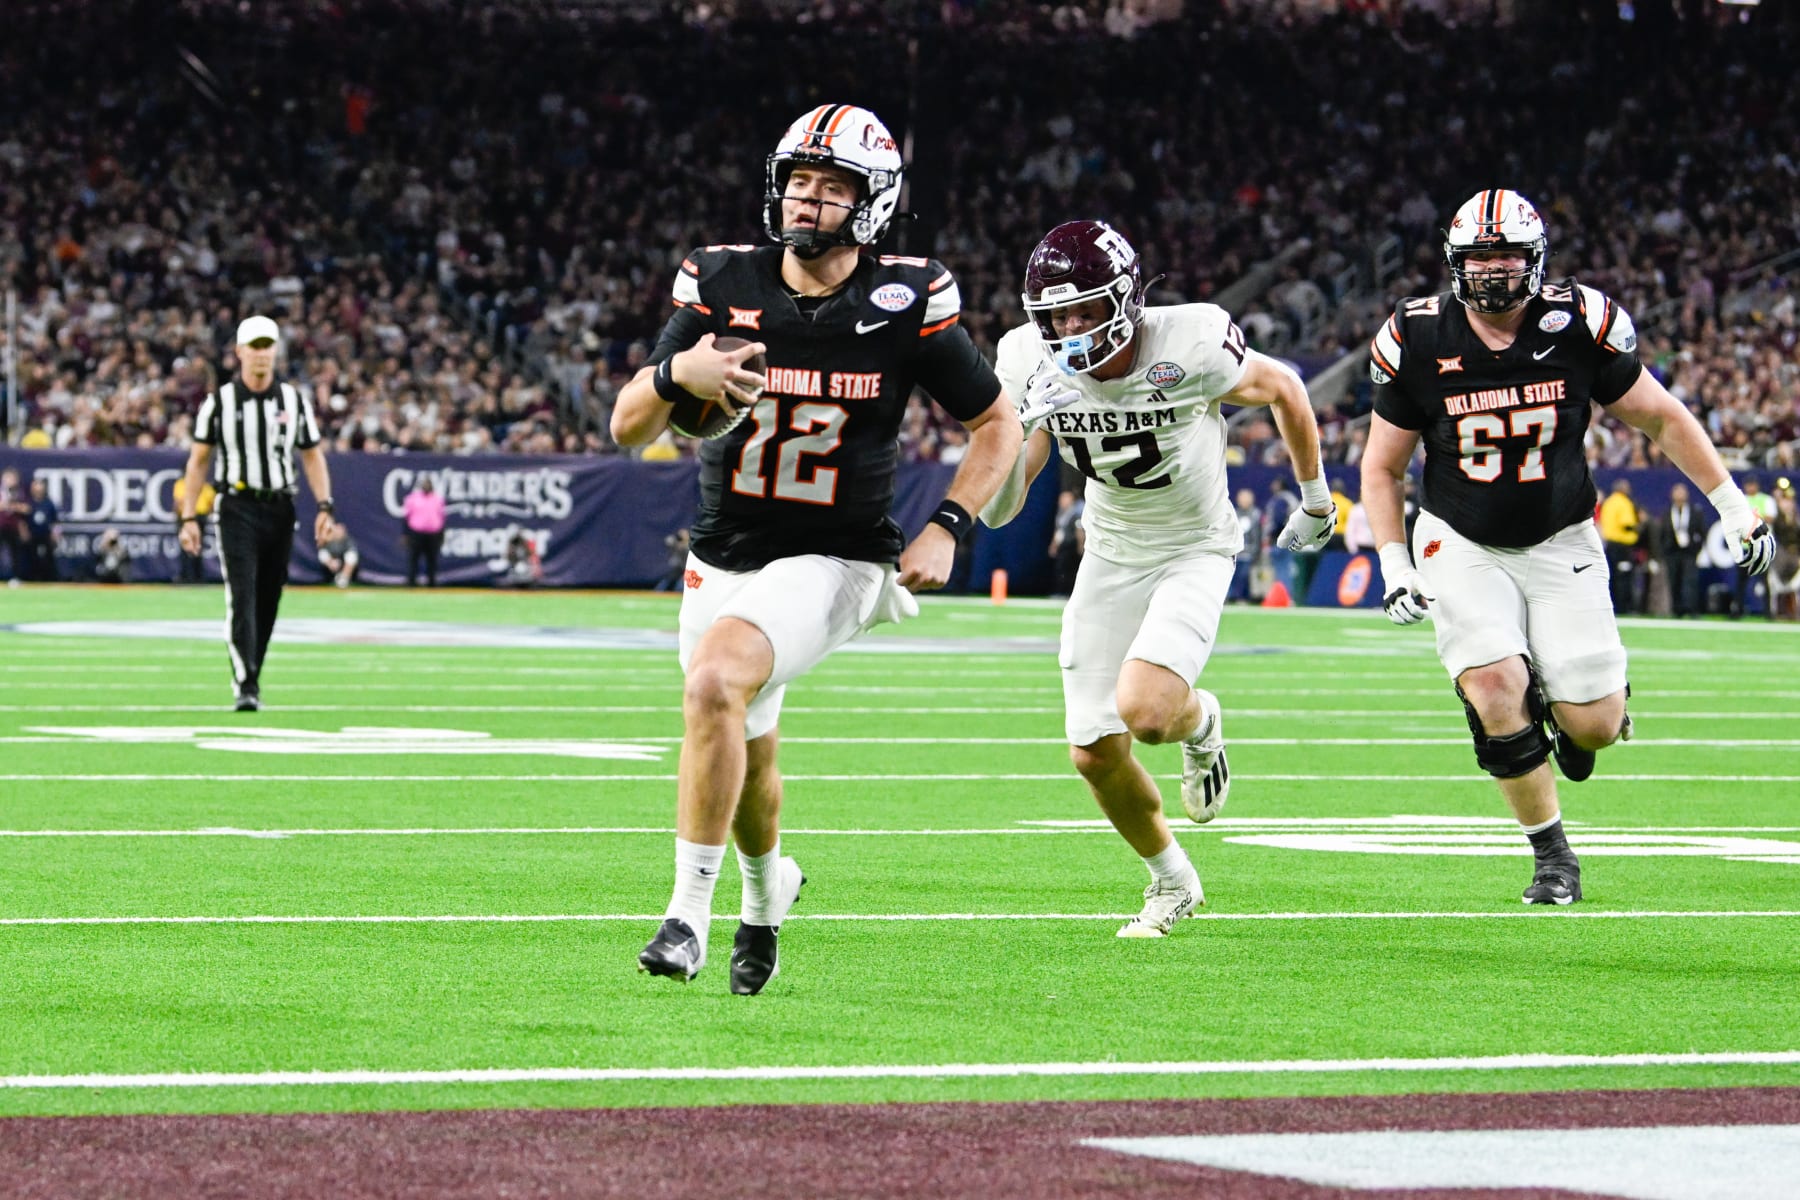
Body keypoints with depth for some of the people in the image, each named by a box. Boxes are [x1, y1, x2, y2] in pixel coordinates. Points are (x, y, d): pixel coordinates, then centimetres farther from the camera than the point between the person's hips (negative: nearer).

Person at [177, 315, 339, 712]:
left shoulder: (294, 400, 7)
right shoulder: (219, 402, 1)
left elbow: (312, 456, 11)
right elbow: (199, 460, 5)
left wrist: (324, 505, -3)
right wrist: (189, 517, 0)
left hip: (280, 510, 3)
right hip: (238, 510, -3)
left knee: (267, 603, 8)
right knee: (242, 598, -15)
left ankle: (251, 682, 20)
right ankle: (245, 687, -21)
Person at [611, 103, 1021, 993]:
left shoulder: (903, 304, -10)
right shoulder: (724, 283, -5)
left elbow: (996, 425, 2)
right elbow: (628, 427, -4)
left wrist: (946, 527, -11)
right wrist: (677, 373, -26)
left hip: (832, 561, -4)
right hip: (724, 558, 4)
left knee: (714, 684, -30)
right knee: (746, 756, 19)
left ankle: (689, 912, -23)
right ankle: (767, 888, 51)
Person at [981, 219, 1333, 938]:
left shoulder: (1189, 349, -26)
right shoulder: (1034, 368, -15)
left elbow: (1283, 390, -4)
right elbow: (998, 509, -14)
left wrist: (1315, 501, 8)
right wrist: (1014, 429, -34)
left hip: (1195, 549, -4)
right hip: (1112, 555, 4)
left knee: (1144, 713, -27)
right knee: (1095, 755, 0)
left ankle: (1200, 724, 12)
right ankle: (1171, 881, 28)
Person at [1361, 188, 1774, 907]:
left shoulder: (1577, 326, -11)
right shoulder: (1418, 341, -9)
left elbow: (1660, 418, 3)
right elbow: (1382, 466, 3)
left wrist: (1733, 507, 1)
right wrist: (1393, 565, -8)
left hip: (1560, 544, 0)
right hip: (1461, 544, 0)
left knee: (1594, 726, -7)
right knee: (1495, 692, -21)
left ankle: (1567, 703, 32)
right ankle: (1551, 856, -2)